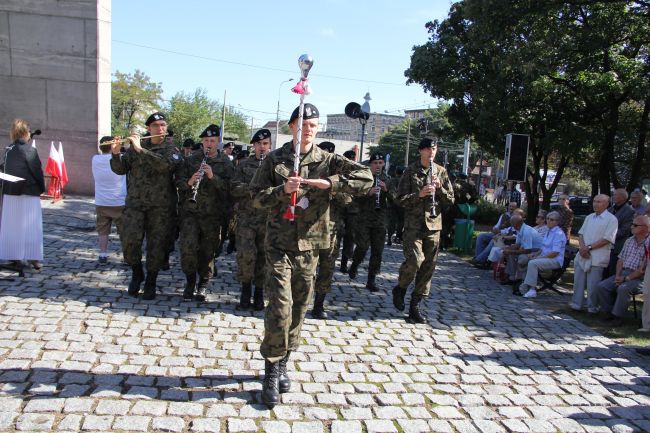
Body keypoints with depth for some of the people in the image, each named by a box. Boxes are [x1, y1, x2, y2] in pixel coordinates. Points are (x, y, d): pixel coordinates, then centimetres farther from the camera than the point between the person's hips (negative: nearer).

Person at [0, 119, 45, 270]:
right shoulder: (29, 150, -10)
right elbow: (37, 171, -9)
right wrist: (42, 188, 3)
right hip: (29, 193, -5)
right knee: (30, 226, 0)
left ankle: (15, 258, 14)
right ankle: (33, 258, -2)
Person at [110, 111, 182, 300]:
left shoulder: (172, 150, 3)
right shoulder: (135, 146, 10)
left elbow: (166, 164, -20)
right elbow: (120, 170, 7)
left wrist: (141, 150, -20)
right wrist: (116, 154, -11)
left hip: (161, 206, -1)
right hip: (135, 203, 1)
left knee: (156, 246, 2)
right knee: (130, 240, -10)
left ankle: (150, 283, 18)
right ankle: (137, 273, 16)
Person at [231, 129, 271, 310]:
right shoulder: (243, 164, 9)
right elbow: (234, 189, 2)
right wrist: (252, 187, -14)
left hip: (268, 218, 1)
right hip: (246, 216, 0)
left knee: (263, 255, 4)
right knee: (246, 253, -12)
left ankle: (259, 292, 18)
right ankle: (246, 286, 10)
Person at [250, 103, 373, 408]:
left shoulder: (327, 161, 2)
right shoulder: (274, 159, 2)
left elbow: (366, 178, -8)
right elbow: (257, 198, 2)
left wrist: (329, 183, -20)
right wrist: (282, 189, -17)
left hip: (309, 245, 2)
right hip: (279, 244, -2)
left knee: (298, 308, 10)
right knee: (280, 308, -9)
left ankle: (282, 363, 29)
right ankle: (272, 372, 7)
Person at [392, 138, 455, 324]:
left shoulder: (441, 171, 11)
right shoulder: (411, 171, 2)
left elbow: (450, 200, 11)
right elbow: (400, 199, -3)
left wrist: (440, 188, -7)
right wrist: (419, 194, -18)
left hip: (434, 224, 4)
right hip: (413, 223, -4)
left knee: (428, 266, 4)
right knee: (414, 260, -18)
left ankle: (415, 305, 16)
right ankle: (400, 289, 12)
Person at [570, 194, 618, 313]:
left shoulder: (611, 219, -5)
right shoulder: (589, 217, 16)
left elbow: (607, 239, -13)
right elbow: (581, 234, 13)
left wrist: (589, 247, -14)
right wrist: (582, 247, -6)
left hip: (597, 258, -6)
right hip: (582, 255, 6)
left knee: (593, 285, -3)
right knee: (578, 281, 8)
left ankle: (592, 307, 9)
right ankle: (577, 304, 17)